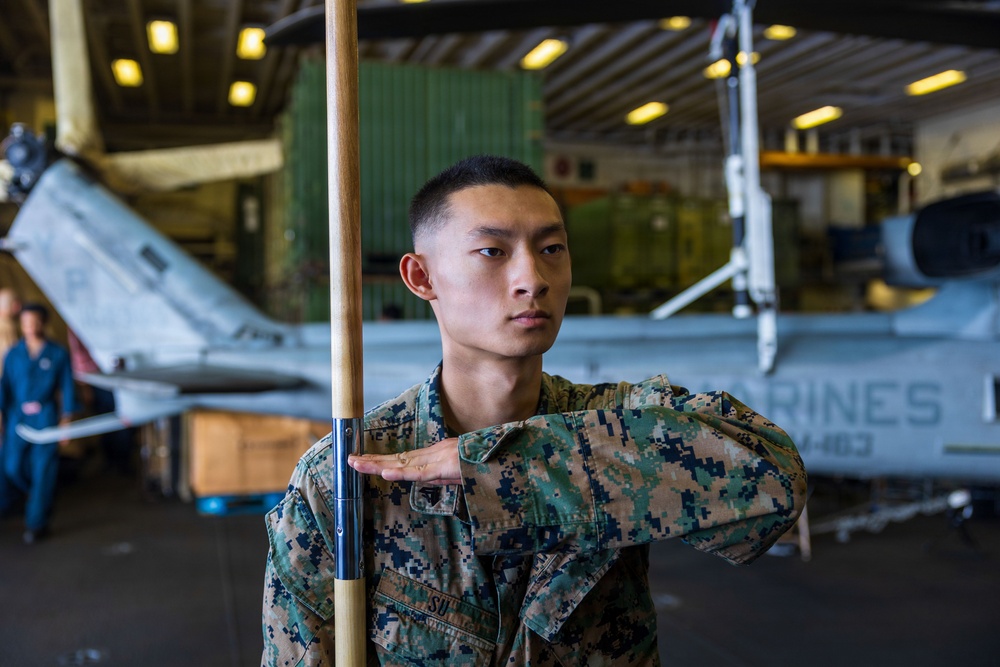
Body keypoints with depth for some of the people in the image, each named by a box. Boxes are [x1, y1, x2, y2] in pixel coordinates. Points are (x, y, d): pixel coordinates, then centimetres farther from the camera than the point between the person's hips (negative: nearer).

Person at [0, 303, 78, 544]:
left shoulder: (58, 354, -3)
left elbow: (67, 388, 0)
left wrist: (66, 418, -2)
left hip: (45, 417, -3)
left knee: (42, 470, -2)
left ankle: (37, 522, 7)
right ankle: (38, 495, 37)